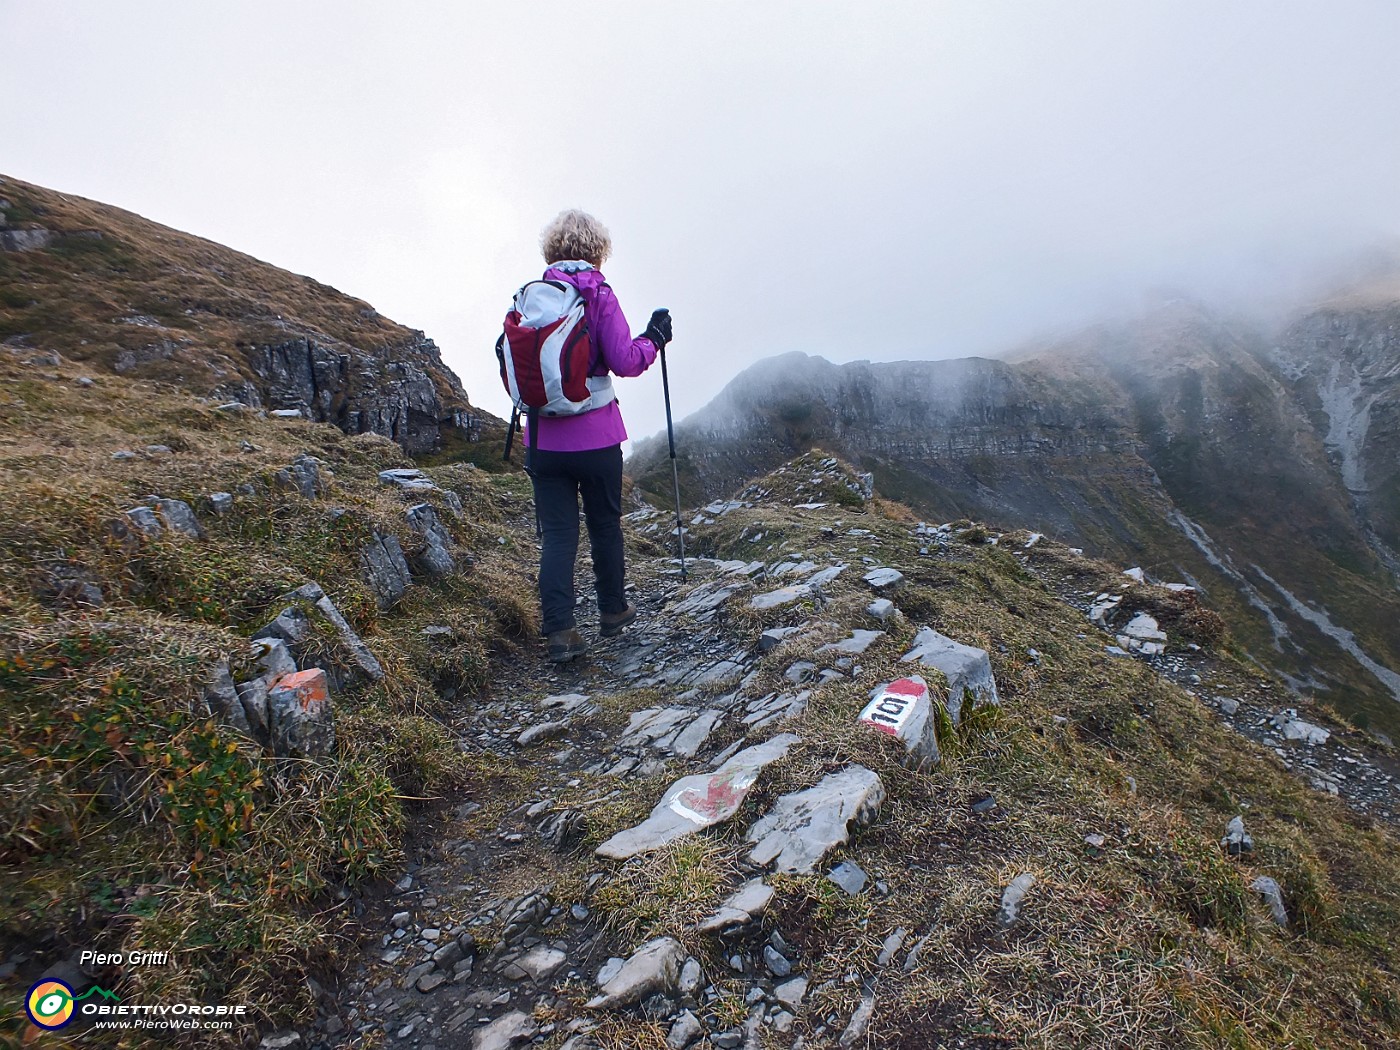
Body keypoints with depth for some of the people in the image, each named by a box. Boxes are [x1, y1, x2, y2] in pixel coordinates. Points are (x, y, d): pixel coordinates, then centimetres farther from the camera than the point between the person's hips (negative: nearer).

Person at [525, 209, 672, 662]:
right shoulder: (598, 294, -8)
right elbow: (624, 361, -13)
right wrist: (653, 339, 3)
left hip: (543, 439, 3)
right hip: (596, 437, -3)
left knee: (556, 534, 6)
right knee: (605, 524, 15)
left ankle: (559, 630, 3)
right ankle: (612, 610, 31)